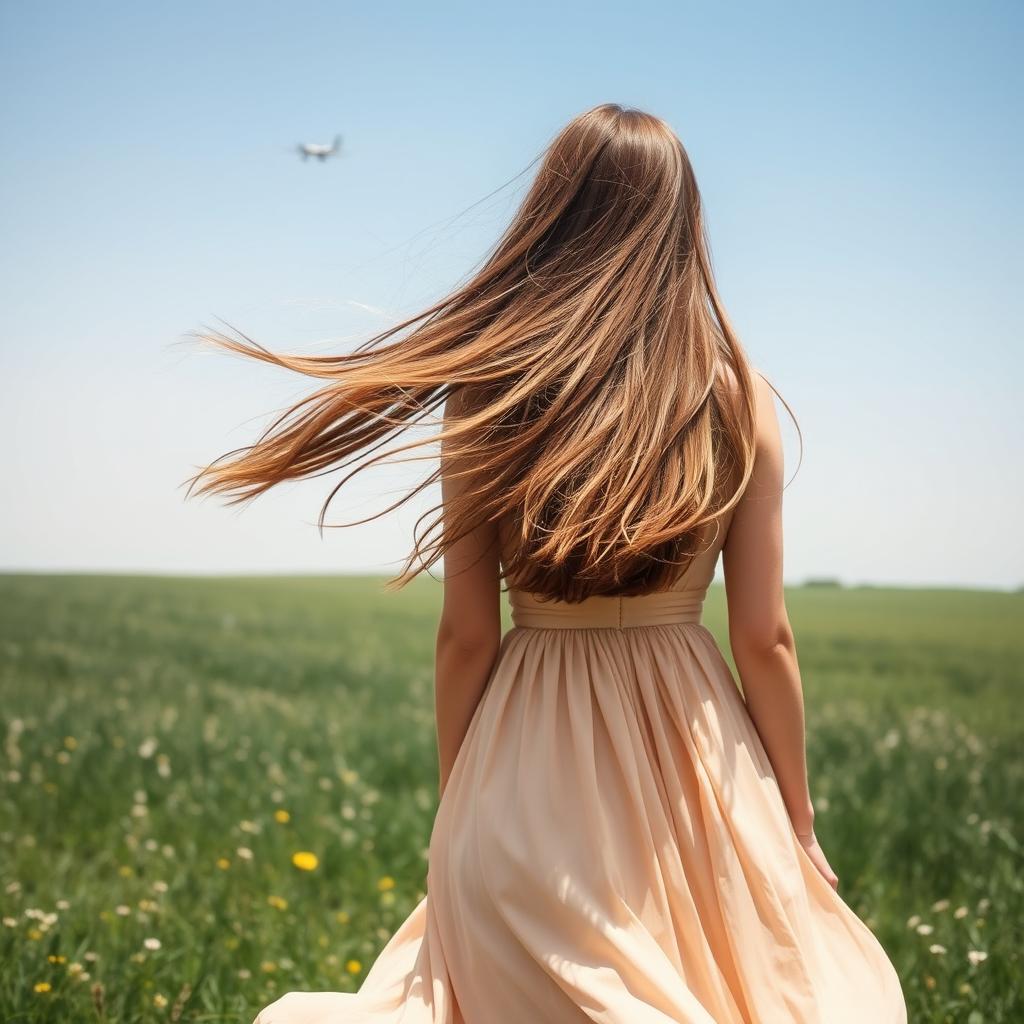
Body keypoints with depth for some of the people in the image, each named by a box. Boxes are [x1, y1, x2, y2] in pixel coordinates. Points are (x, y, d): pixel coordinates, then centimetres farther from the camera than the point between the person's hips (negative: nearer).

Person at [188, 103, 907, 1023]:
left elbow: (465, 635, -4)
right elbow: (766, 641, -4)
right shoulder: (738, 398, -5)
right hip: (698, 760, 0)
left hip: (529, 778, 0)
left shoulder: (487, 390, -5)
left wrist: (457, 813, 9)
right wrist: (798, 823, 8)